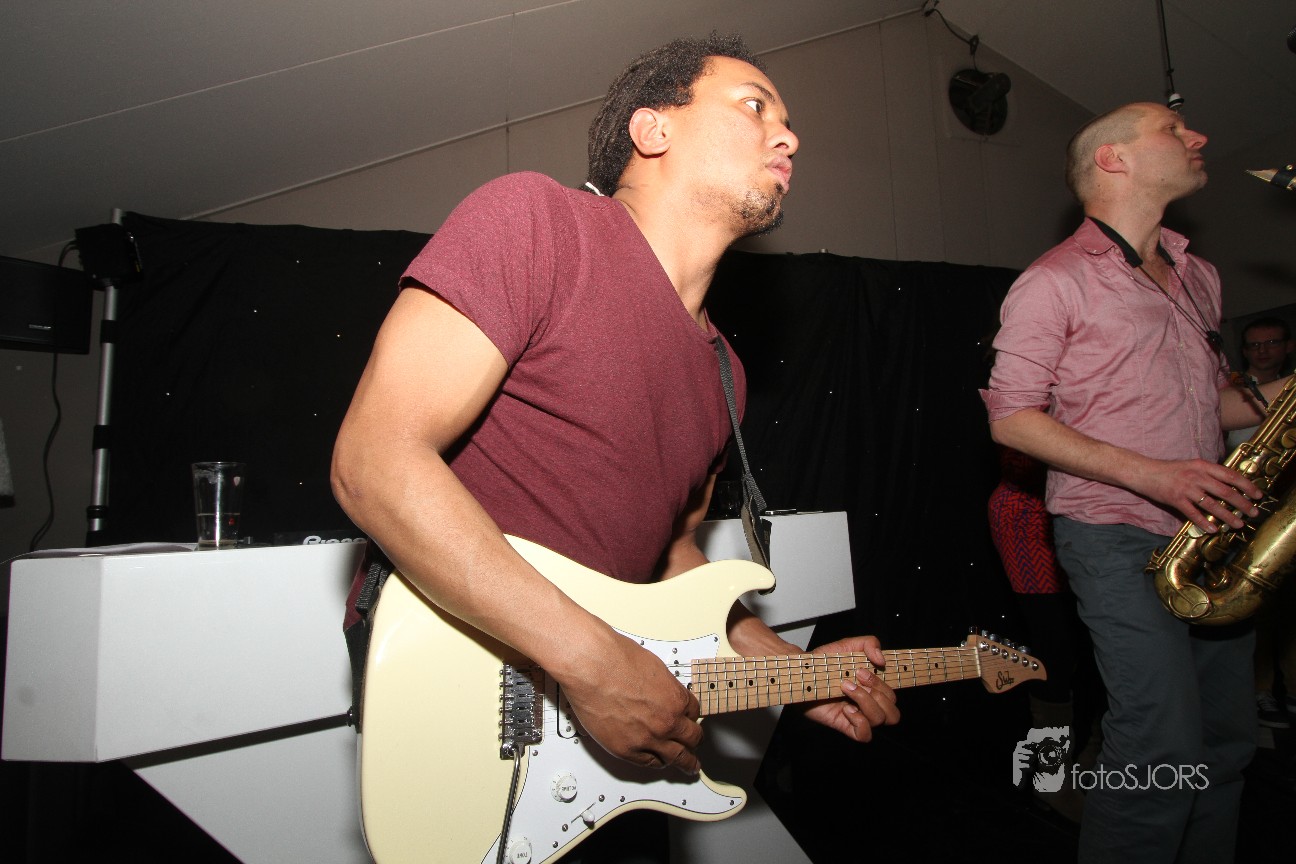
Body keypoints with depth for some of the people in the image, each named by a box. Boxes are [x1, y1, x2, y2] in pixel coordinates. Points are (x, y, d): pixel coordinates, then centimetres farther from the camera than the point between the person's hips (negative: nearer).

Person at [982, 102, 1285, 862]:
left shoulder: (1197, 277, 18)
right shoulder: (1056, 280, -6)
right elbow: (1012, 418, -12)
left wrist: (1275, 397, 3)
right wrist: (1151, 474, -18)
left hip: (1209, 530, 8)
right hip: (1116, 535, -7)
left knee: (1227, 744, 14)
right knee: (1164, 753, -11)